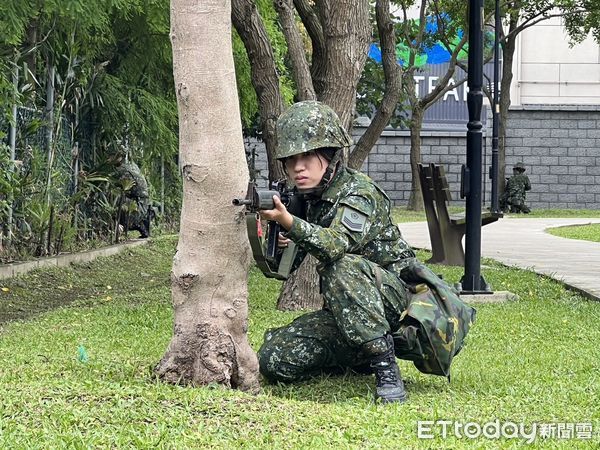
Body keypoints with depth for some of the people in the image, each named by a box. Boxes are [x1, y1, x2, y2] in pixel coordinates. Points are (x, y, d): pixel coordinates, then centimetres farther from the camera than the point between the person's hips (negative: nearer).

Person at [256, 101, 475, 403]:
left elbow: (338, 245, -37)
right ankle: (358, 359, 13)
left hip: (399, 295, -7)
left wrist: (288, 222, -52)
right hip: (344, 311, 7)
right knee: (273, 361, -9)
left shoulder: (358, 192, -17)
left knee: (344, 268, -38)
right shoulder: (304, 199, 5)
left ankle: (385, 366, -31)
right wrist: (275, 240, -14)